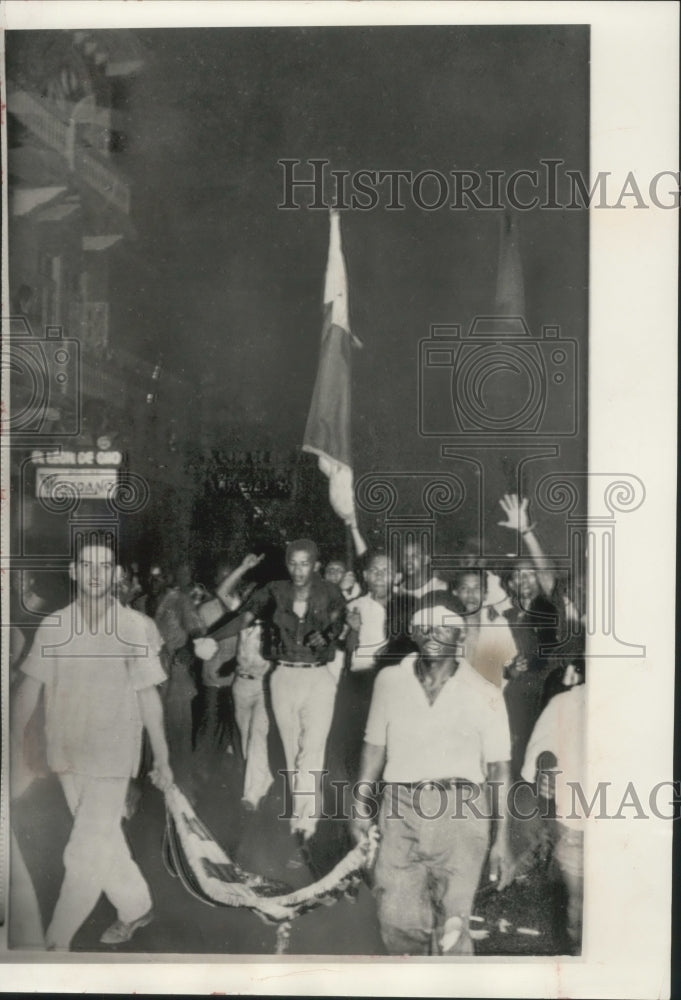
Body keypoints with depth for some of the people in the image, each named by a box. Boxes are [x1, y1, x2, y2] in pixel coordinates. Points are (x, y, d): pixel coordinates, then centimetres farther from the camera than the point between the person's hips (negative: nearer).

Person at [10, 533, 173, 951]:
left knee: (85, 855, -1)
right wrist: (18, 759, -2)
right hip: (67, 758, 4)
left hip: (111, 760, -4)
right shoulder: (53, 627, -5)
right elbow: (28, 693, 0)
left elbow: (148, 698, -7)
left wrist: (163, 759, -2)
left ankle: (55, 943, 16)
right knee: (104, 841, 20)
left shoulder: (137, 628, -15)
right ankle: (136, 907, 42)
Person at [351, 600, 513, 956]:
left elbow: (499, 770, 3)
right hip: (400, 809, 2)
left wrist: (502, 841, 1)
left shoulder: (485, 695, 0)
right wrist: (361, 805, 10)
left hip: (460, 812, -2)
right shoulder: (390, 681, 6)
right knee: (397, 920, 6)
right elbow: (374, 746, 15)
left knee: (451, 930, -3)